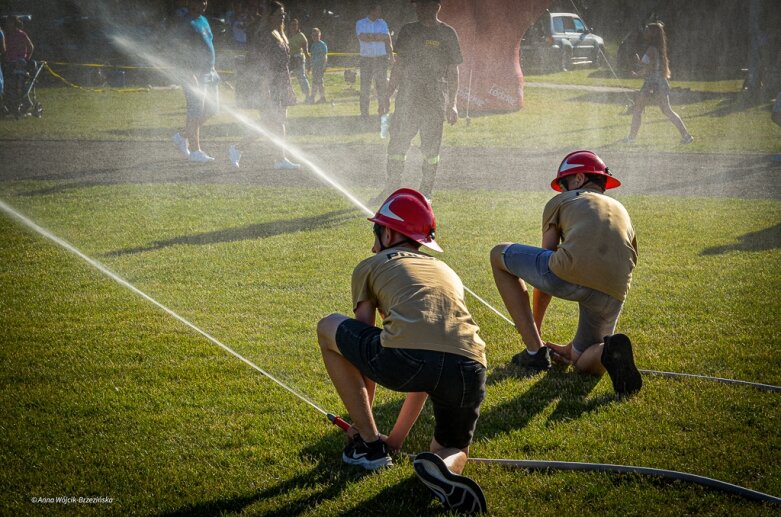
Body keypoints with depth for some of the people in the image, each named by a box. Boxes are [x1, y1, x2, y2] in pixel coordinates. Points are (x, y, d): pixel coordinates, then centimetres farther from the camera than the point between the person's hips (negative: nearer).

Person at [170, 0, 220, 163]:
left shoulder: (203, 20, 16)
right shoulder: (186, 24, -13)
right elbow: (184, 53, -19)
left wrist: (213, 69, 22)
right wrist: (191, 76, -25)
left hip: (208, 72, 9)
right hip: (194, 73, -9)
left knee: (212, 107, 10)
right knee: (195, 111, -6)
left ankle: (182, 136, 21)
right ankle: (195, 151, 0)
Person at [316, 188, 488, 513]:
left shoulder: (370, 267, 25)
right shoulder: (446, 272, 37)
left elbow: (362, 347, 30)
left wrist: (362, 422, 43)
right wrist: (398, 436, 49)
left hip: (404, 359, -3)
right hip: (470, 369, 4)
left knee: (328, 328, 26)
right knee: (454, 452, 32)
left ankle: (369, 443, 22)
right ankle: (444, 467, -10)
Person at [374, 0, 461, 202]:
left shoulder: (447, 33, 1)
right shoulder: (408, 31, 10)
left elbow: (453, 71, 2)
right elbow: (398, 65, 15)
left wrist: (452, 105, -2)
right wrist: (388, 93, 10)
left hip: (435, 102, -3)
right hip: (407, 98, 3)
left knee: (430, 149, 1)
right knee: (396, 145, 2)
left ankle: (426, 192, 11)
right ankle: (391, 188, 11)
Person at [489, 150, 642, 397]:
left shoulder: (561, 201, 25)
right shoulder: (621, 212, 36)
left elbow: (544, 271, 27)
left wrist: (535, 329, 39)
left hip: (570, 274, -4)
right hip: (614, 295, 4)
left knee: (499, 255, 24)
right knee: (583, 361, 30)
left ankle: (534, 351, 15)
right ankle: (610, 351, -10)